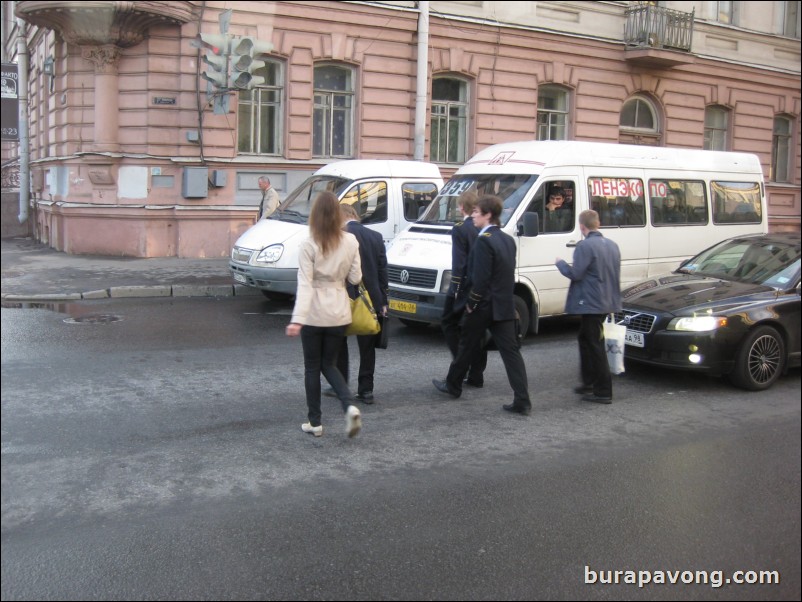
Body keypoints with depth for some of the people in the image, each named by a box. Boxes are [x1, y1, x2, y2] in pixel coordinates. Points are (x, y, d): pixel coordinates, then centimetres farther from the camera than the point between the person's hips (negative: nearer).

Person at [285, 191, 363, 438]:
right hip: (339, 313, 3)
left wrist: (297, 319, -24)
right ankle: (350, 406, -4)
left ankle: (315, 422, 18)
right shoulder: (350, 242, -3)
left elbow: (305, 284, -20)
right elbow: (355, 278, 1)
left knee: (312, 367, 12)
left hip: (314, 314, -3)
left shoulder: (309, 245, -13)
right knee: (329, 364, 18)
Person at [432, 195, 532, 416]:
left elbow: (480, 278, -20)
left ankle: (453, 385, 31)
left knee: (467, 346, 12)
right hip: (505, 305, 7)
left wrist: (472, 302, -10)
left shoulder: (483, 241, -17)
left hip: (484, 306, -7)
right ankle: (522, 401, -2)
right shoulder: (508, 240, 10)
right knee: (511, 351, 2)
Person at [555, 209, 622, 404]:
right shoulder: (612, 245, 11)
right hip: (607, 301, 9)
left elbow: (575, 273, -18)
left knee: (595, 345, -3)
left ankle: (603, 392, 0)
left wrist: (560, 263, -2)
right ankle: (589, 383, 30)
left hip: (591, 303, -9)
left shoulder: (585, 246, -17)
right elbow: (614, 274, 16)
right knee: (585, 339, 22)